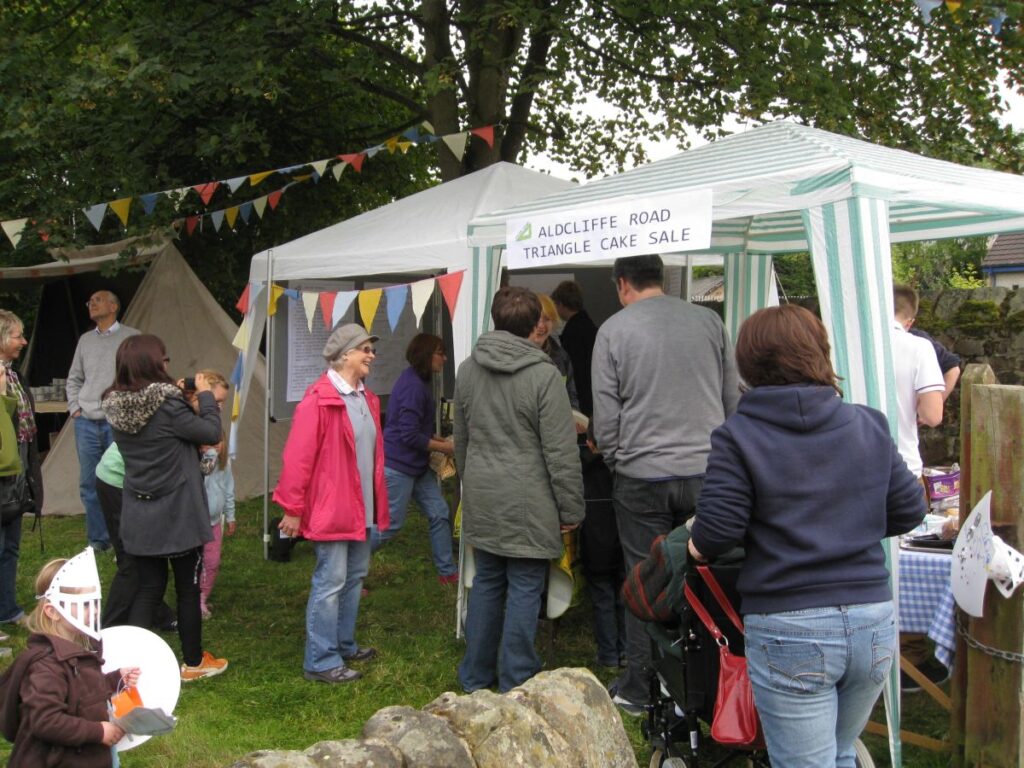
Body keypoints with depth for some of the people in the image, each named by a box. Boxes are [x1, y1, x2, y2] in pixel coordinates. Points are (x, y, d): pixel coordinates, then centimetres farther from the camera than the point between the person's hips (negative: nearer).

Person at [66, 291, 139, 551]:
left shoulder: (131, 337, 0)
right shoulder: (85, 340, 14)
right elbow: (74, 379, 23)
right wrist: (74, 407, 10)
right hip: (86, 423, 5)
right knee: (89, 485, 7)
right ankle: (97, 541, 17)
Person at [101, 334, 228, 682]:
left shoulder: (116, 406, -3)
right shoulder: (167, 404, -21)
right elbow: (211, 432, -13)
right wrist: (205, 395, 0)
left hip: (139, 516, 5)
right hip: (177, 514, -5)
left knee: (148, 588, 13)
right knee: (188, 588, 11)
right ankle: (194, 662, 24)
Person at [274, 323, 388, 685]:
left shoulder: (366, 399, 12)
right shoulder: (319, 400, -17)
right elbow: (298, 457, -18)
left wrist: (378, 503, 19)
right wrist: (292, 508, -16)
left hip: (361, 509, 9)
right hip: (331, 509, -9)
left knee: (355, 577, 17)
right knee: (331, 582, -5)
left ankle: (344, 645, 30)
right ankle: (320, 661, 3)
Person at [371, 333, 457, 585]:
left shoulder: (417, 381, 11)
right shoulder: (413, 386, -21)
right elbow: (409, 435, -23)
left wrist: (440, 439, 8)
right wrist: (443, 447, -14)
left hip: (417, 465, 10)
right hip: (398, 466, -10)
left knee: (439, 514, 10)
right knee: (390, 525, -2)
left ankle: (447, 571, 20)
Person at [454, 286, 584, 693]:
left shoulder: (467, 370, 6)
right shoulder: (544, 375, -13)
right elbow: (561, 452, -12)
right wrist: (570, 509, -4)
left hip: (481, 502, 6)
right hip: (527, 504, -6)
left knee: (486, 583, 17)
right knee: (524, 589, 3)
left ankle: (475, 676, 25)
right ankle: (515, 685, 10)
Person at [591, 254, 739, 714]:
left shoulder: (613, 331, -4)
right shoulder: (709, 321, 4)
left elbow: (606, 417, -4)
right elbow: (734, 399, 8)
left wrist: (615, 462, 13)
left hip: (642, 478, -2)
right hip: (706, 471, 2)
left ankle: (639, 689, 16)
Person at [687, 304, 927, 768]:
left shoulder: (737, 437, -8)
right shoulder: (869, 426, 4)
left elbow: (716, 529, -12)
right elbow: (909, 510, 10)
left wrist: (696, 550, 9)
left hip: (789, 630, -4)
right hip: (874, 624, 5)